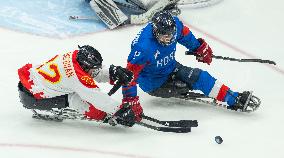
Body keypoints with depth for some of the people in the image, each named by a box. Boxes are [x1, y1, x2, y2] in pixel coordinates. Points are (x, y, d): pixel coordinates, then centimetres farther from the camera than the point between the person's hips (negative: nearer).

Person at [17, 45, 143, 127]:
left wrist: (114, 72, -8)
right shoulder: (76, 75, -28)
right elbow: (96, 97, -28)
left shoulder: (76, 55, -6)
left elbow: (97, 73, 8)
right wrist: (120, 111, -26)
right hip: (31, 98, -9)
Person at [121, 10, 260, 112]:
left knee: (199, 76, -8)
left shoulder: (175, 25, -20)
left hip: (170, 67, 9)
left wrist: (198, 48, 23)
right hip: (152, 83, -9)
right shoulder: (143, 48, -40)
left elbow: (184, 34, 7)